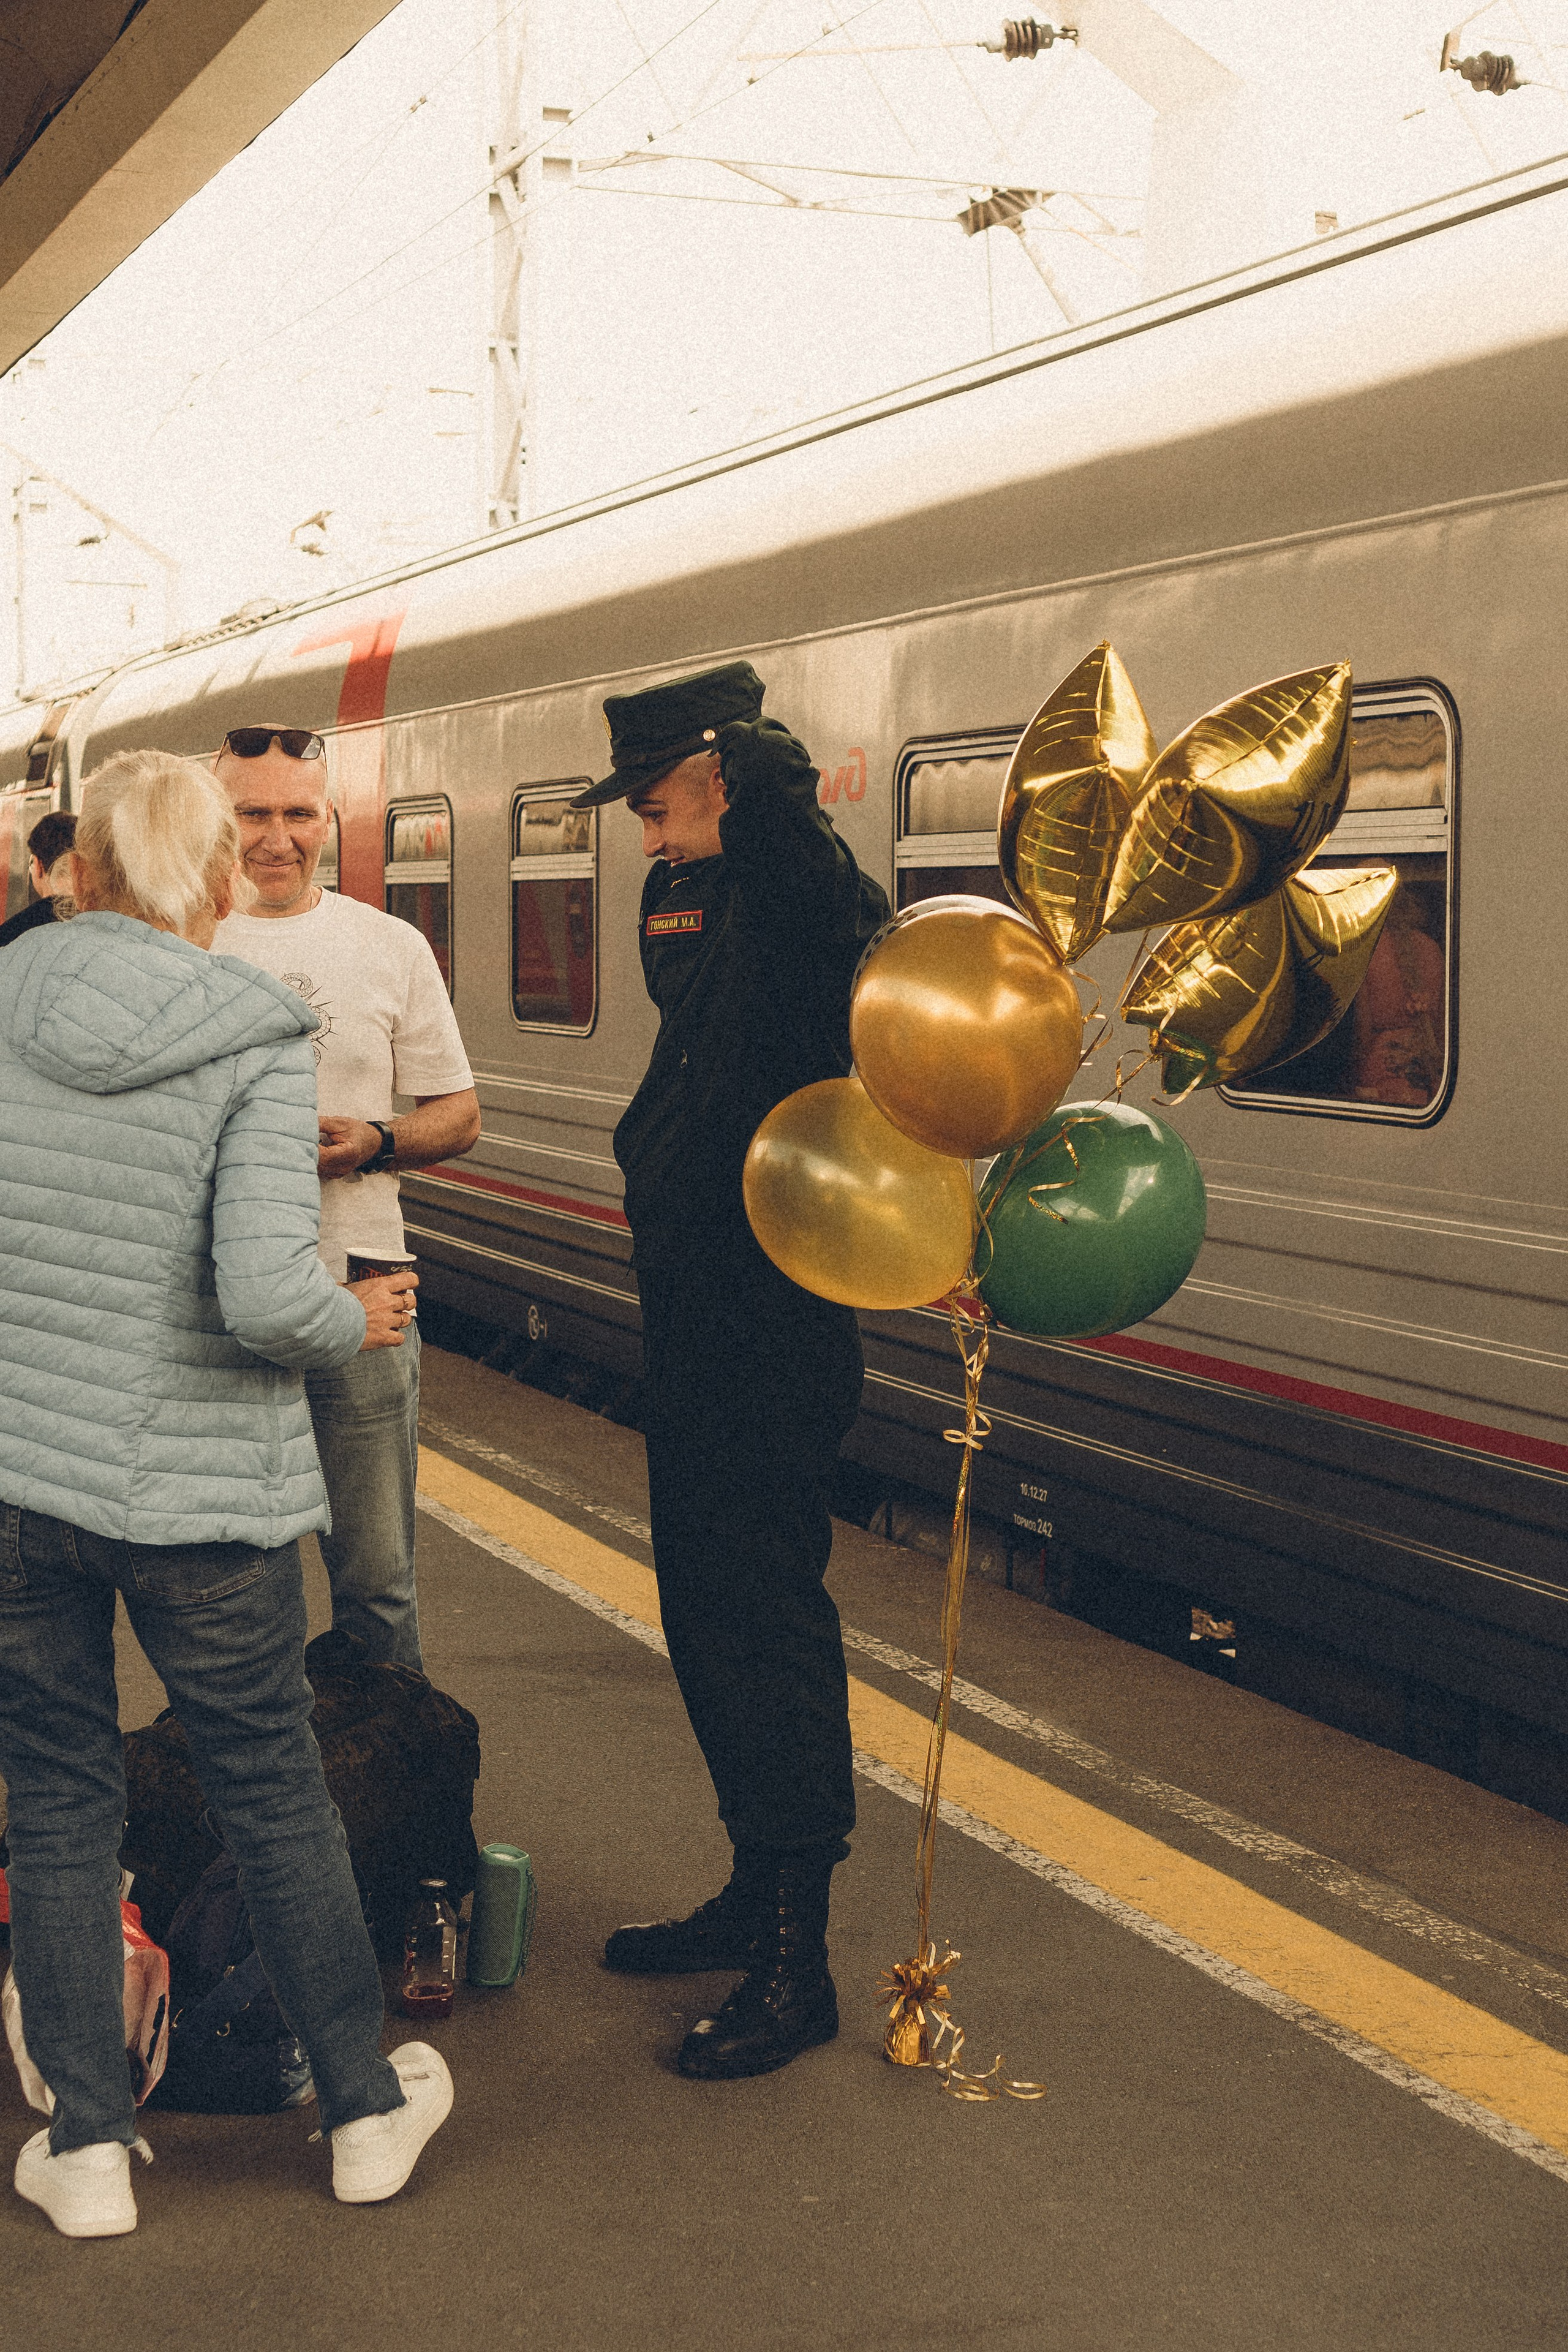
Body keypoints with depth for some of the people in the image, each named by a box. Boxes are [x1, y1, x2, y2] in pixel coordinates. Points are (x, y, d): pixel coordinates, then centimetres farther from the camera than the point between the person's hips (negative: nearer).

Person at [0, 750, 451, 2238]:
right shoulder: (258, 1044, -14)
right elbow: (264, 1294, -24)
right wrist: (357, 1323, -3)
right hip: (198, 1493, -2)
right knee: (274, 1794, 14)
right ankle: (366, 2109, 29)